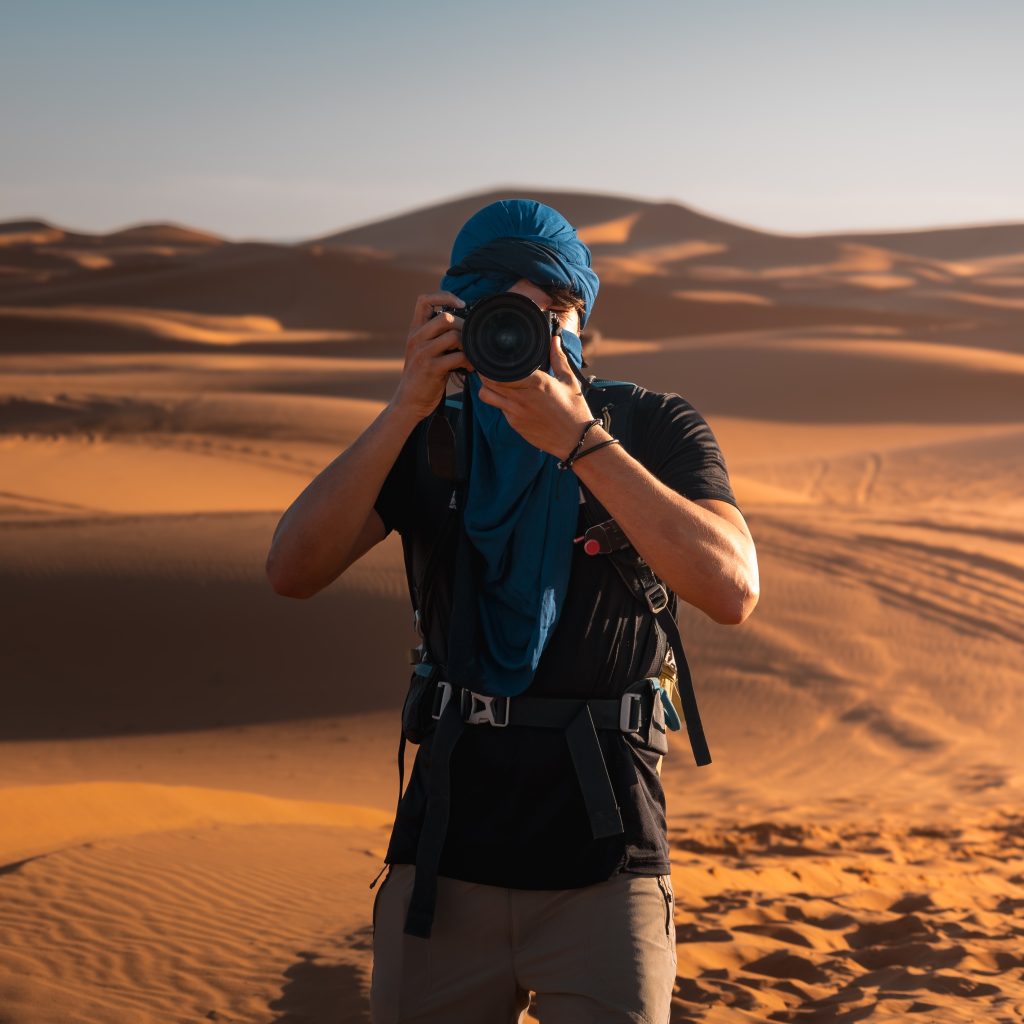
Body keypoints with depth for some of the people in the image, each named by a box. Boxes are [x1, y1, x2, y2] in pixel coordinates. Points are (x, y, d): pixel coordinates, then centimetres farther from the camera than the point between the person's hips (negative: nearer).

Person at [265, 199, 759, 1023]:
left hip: (602, 871, -2)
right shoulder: (431, 438, 3)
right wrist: (408, 405, -18)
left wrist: (579, 441, -24)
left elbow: (732, 591, -20)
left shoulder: (655, 428, -3)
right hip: (446, 861, 2)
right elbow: (294, 570, -11)